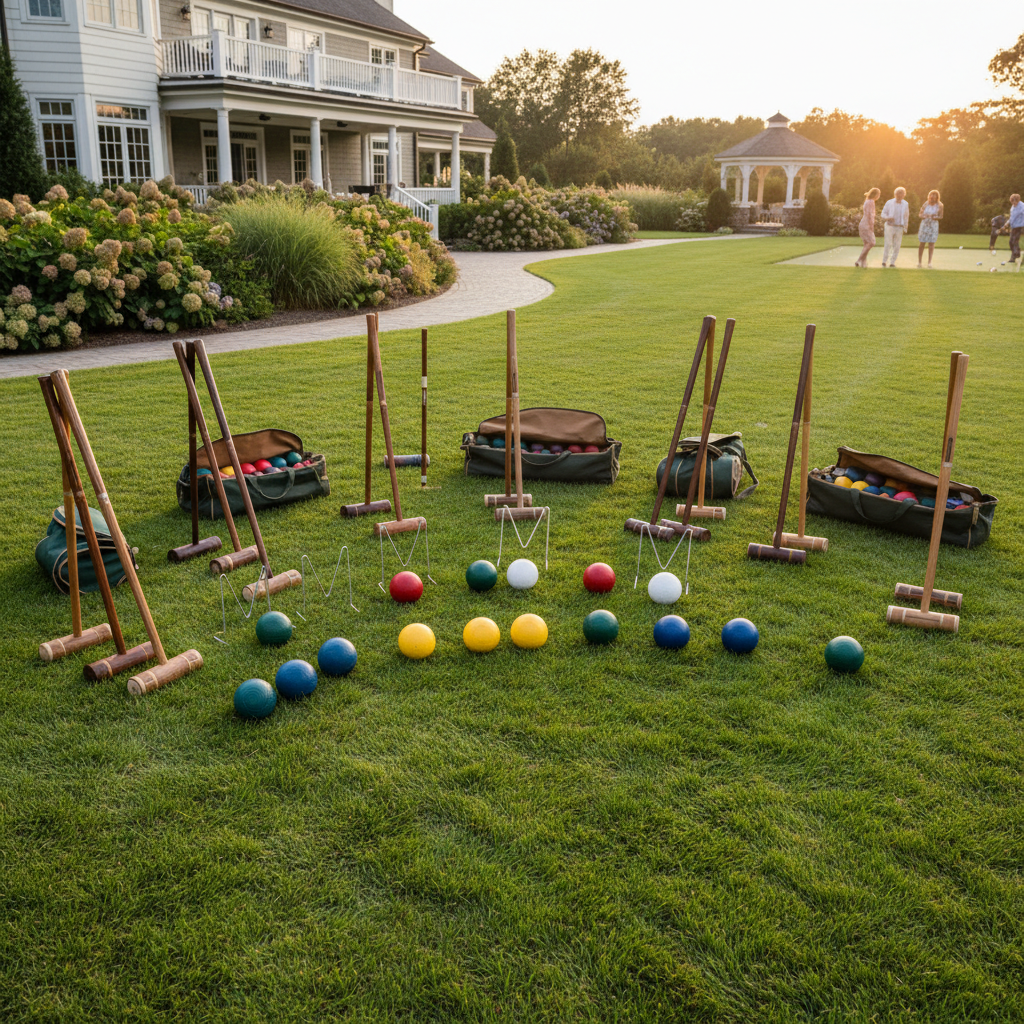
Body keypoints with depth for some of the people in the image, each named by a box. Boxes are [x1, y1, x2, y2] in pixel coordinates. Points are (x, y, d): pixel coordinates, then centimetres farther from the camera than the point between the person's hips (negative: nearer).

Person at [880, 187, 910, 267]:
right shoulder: (889, 203, -5)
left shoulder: (905, 204, 3)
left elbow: (906, 216, 12)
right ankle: (884, 261, 5)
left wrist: (905, 228, 12)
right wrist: (888, 218, -23)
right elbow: (883, 213, -2)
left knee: (897, 246, -1)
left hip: (899, 228, 2)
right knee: (888, 244, -8)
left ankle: (892, 263, 6)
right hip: (889, 227, -2)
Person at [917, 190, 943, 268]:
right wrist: (922, 216, -16)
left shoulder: (939, 206, -3)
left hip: (933, 226, -1)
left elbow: (941, 216, 0)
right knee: (921, 244, 3)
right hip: (924, 225, 2)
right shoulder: (926, 204, 2)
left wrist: (935, 217, -20)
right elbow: (920, 214, 7)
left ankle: (929, 262, 0)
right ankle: (919, 262, 11)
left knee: (931, 244, -3)